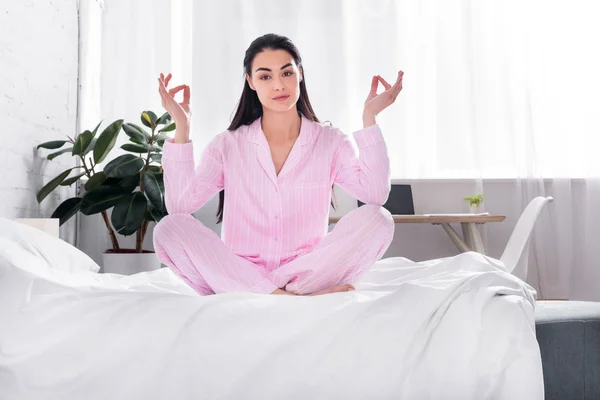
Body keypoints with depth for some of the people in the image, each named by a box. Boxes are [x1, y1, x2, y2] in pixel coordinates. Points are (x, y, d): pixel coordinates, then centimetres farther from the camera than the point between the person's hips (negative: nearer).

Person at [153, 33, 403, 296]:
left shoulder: (330, 142, 7)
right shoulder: (227, 145, 7)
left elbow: (375, 195, -10)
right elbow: (180, 205, -7)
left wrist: (369, 118, -13)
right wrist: (182, 127, -10)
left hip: (306, 272, 0)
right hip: (239, 277, 0)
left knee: (378, 220, -22)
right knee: (169, 229, -25)